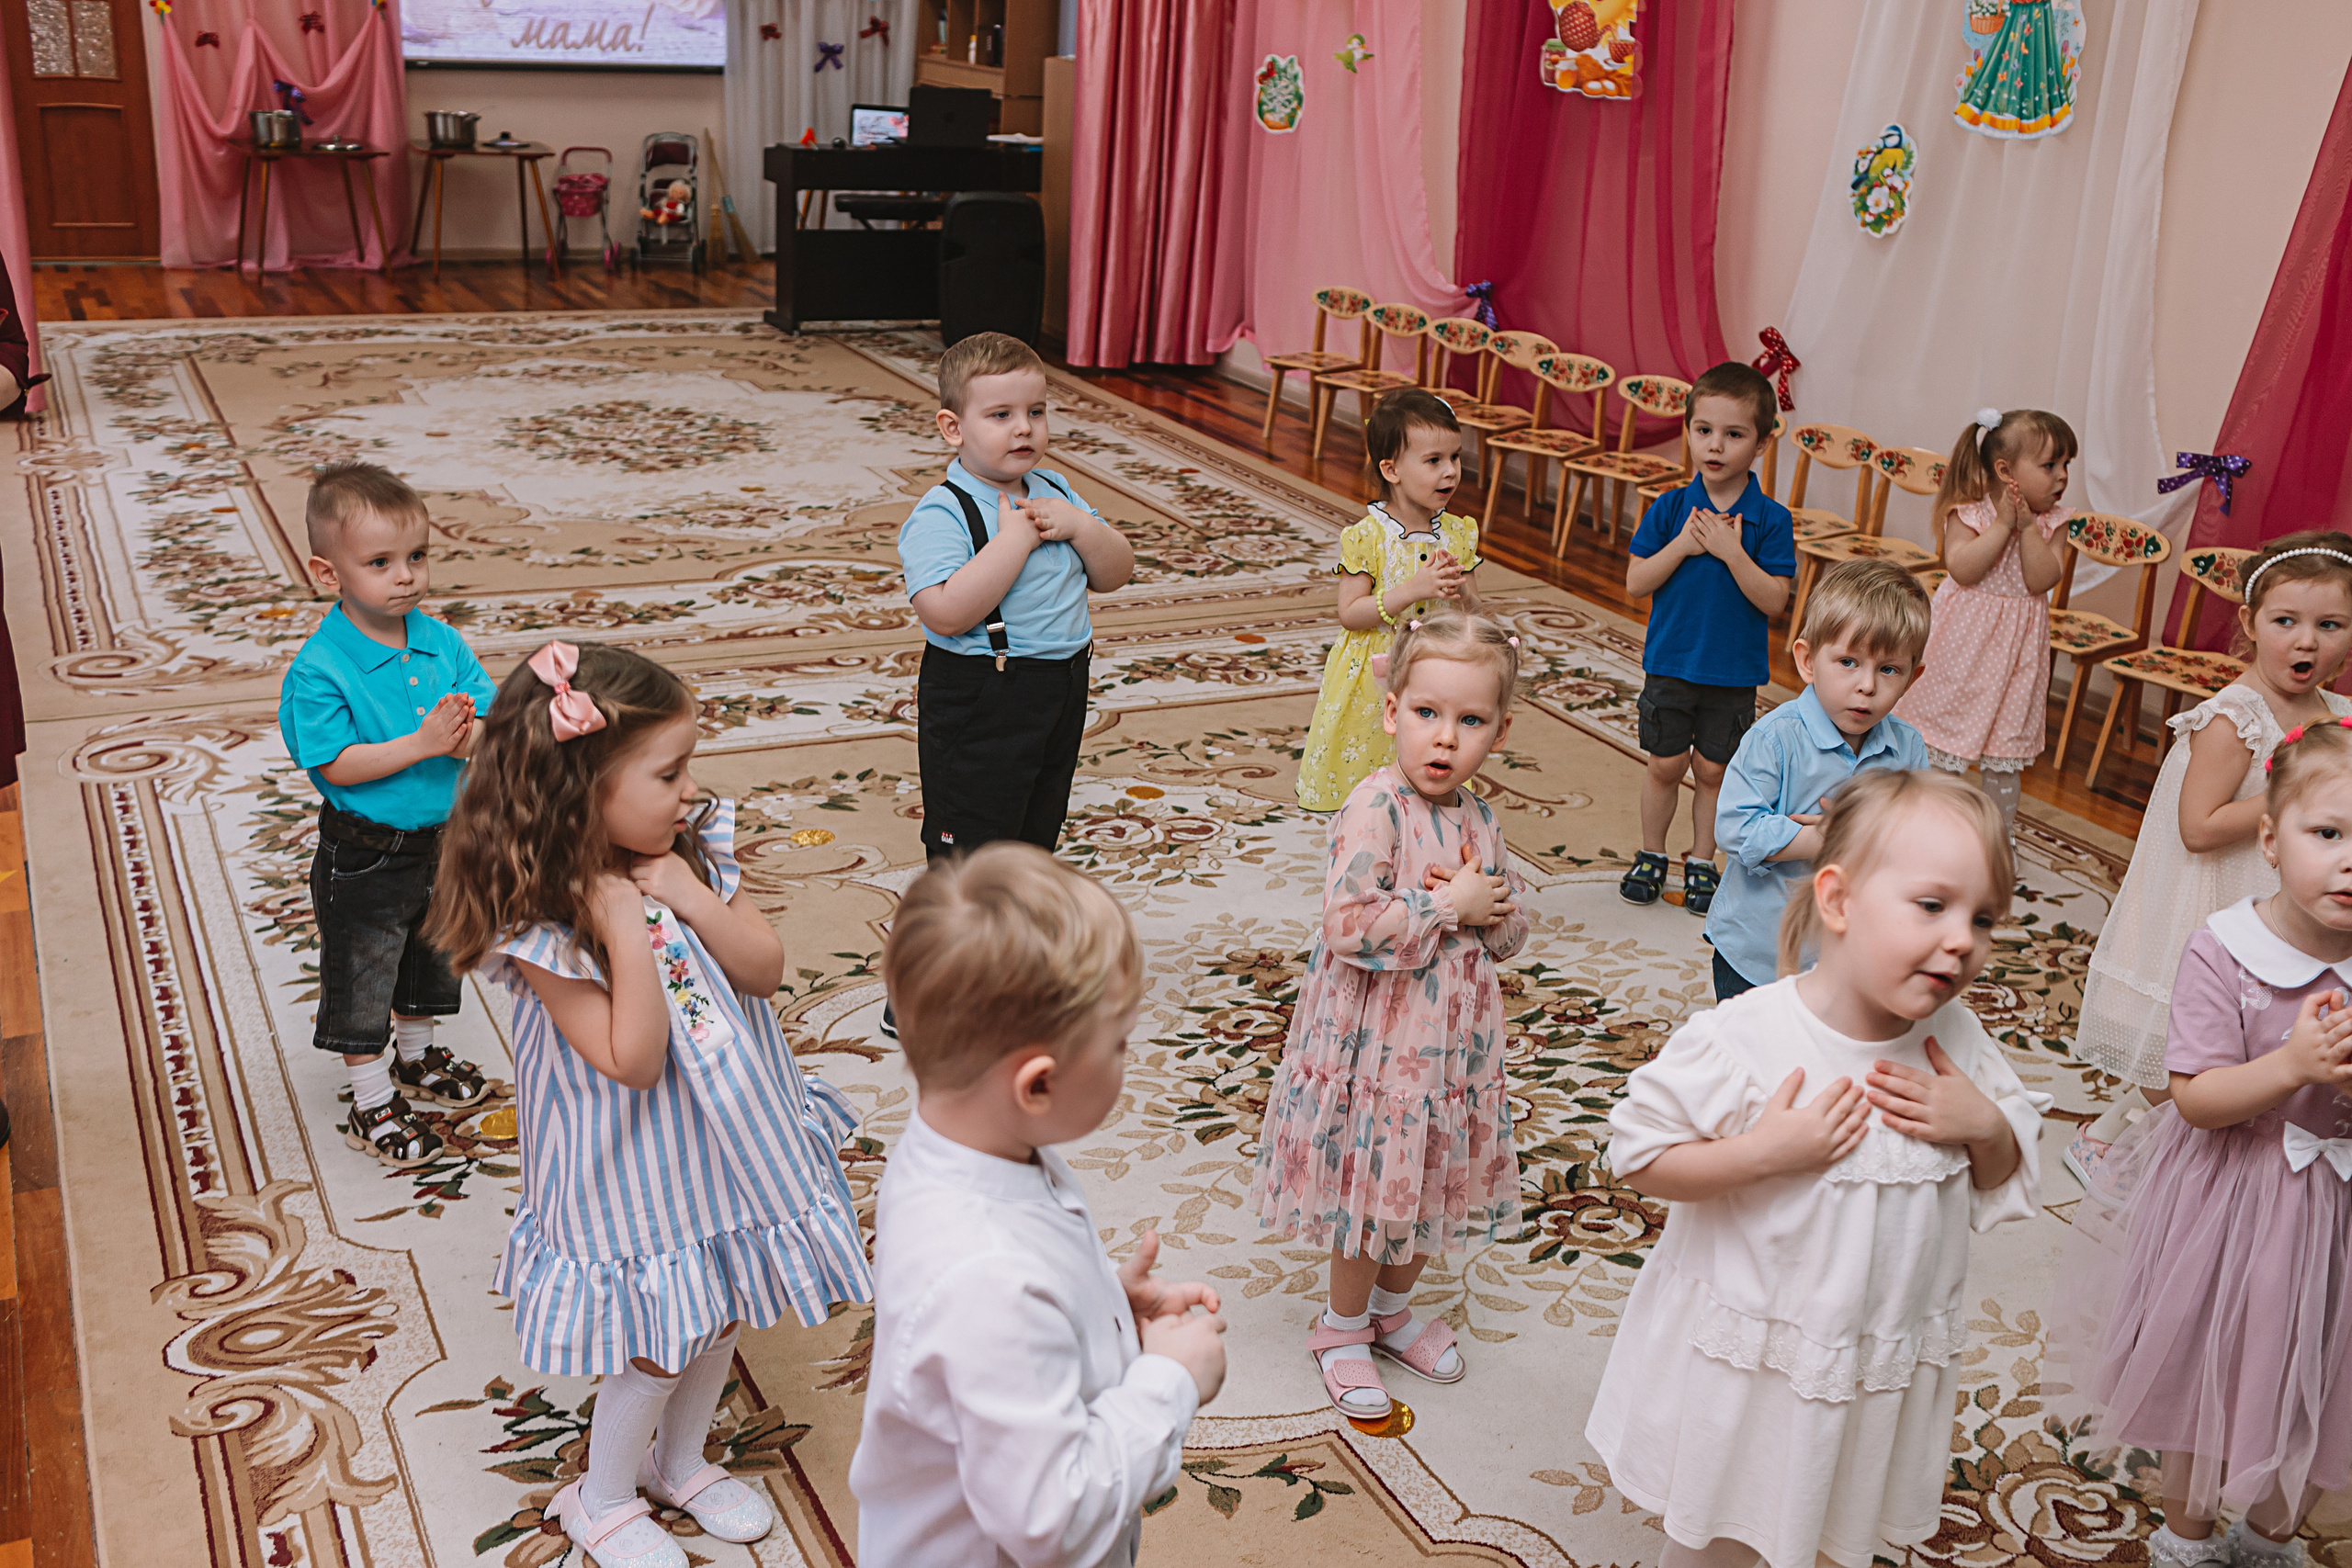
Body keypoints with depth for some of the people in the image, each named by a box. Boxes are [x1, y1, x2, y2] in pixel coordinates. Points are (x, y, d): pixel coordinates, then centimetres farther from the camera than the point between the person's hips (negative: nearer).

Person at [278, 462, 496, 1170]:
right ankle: (372, 1102, 26)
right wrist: (421, 743, -30)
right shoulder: (319, 669, -21)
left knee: (428, 957, 25)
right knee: (361, 977, 10)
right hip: (363, 858, -6)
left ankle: (415, 1057, 49)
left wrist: (469, 736, -29)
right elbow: (336, 765, -23)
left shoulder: (442, 642, -5)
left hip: (439, 840, 6)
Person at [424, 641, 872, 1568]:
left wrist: (693, 899, -23)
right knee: (663, 1339, 7)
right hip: (637, 1167, -6)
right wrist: (628, 930, -35)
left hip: (725, 1133, 6)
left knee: (724, 1307, 21)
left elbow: (766, 969, -9)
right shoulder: (539, 923, -25)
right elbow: (631, 1060, -27)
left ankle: (680, 1461, 47)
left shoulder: (691, 852, -7)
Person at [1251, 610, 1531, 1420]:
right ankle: (1343, 1327, 31)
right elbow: (1350, 927, -29)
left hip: (1453, 1041, 7)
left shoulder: (1478, 818, 3)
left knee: (1433, 1186, 20)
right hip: (1374, 1042, -7)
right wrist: (1449, 906, -21)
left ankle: (1392, 1306, 44)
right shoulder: (1374, 808, -20)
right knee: (1373, 1191, 7)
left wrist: (1491, 910, -11)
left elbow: (1512, 930, 12)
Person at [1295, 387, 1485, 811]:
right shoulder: (1366, 536, -13)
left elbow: (1473, 613, 7)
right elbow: (1349, 614, -14)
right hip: (1373, 687, -3)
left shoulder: (1459, 533, 1)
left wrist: (1461, 592, -16)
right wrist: (1413, 590, -23)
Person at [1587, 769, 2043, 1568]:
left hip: (1884, 1371, 4)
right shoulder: (1741, 1040, -26)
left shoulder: (1956, 1039, -10)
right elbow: (1638, 1159, -19)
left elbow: (2005, 1183, 3)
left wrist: (1985, 1126, -19)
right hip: (1747, 1361, -4)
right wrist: (1763, 1151, -31)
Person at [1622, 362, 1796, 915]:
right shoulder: (1670, 508, -5)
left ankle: (1702, 862, 27)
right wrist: (1684, 544, -19)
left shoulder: (1770, 520, -9)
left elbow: (1774, 601, -15)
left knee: (1713, 769, 10)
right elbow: (1636, 582, -7)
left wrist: (1731, 551, -25)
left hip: (1734, 672, -1)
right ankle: (1651, 855, 29)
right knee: (1666, 764, 10)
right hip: (1670, 662, 1)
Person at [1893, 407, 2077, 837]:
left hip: (2018, 647, 4)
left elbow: (2042, 579, -13)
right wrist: (2003, 523, -24)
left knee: (2006, 753, 12)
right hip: (1967, 640, -4)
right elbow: (1962, 568, -24)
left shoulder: (2052, 522, 0)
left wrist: (2028, 527, -20)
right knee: (1945, 732, 4)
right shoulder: (1968, 513, -11)